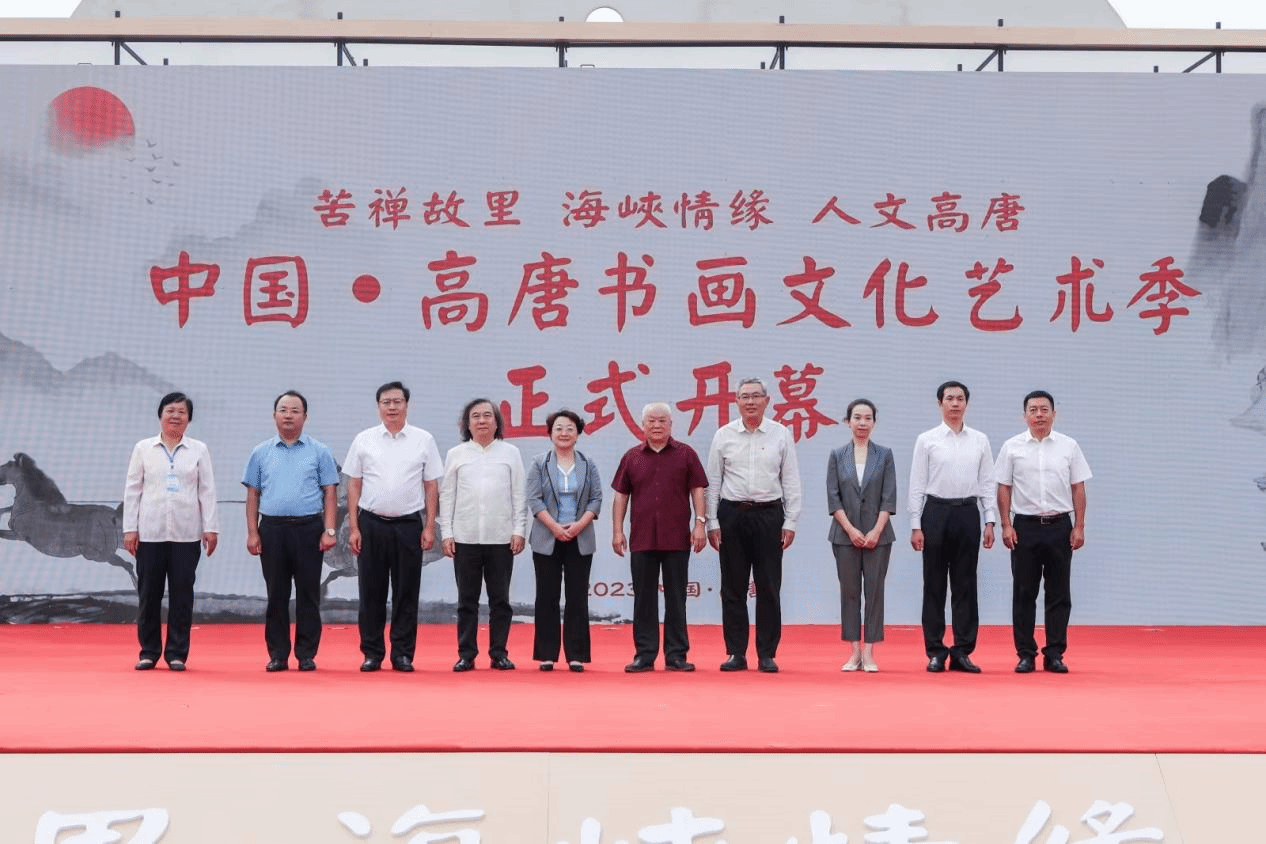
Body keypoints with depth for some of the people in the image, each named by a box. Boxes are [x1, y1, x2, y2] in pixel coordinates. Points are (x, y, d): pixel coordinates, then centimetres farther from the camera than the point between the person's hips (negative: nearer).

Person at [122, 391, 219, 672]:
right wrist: (130, 528, 0)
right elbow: (132, 489, 6)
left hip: (186, 533, 0)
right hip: (150, 532, 0)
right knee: (148, 593, 3)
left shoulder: (199, 450, 7)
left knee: (182, 594, 1)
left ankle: (177, 653, 9)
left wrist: (210, 527, -2)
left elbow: (207, 491, 5)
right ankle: (149, 651, 13)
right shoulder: (143, 448, 7)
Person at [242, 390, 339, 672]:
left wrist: (329, 530, -7)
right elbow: (252, 495, 10)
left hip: (308, 528, -1)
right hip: (272, 529, 2)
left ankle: (306, 654, 8)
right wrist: (252, 533, 1)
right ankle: (277, 655, 11)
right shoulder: (261, 453, 11)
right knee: (276, 595, 5)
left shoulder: (319, 452, 6)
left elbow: (330, 493, 3)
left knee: (308, 594, 2)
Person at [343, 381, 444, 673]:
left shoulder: (424, 440, 4)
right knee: (371, 593, 5)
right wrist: (353, 528, 0)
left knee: (406, 593, 3)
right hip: (371, 524, 1)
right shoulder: (364, 440, 5)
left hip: (409, 525, 0)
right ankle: (372, 654, 13)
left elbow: (431, 487, 4)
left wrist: (430, 527, -2)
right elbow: (354, 486, 6)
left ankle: (403, 654, 11)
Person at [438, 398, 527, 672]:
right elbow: (447, 495, 6)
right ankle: (466, 654, 10)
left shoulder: (510, 453, 7)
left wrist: (519, 530, -2)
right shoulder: (456, 454, 7)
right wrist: (446, 533, 0)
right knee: (467, 600, 4)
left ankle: (499, 653, 11)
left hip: (501, 538, 0)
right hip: (465, 537, 0)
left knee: (500, 599, 5)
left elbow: (519, 495, 5)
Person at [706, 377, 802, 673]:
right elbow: (713, 482, 5)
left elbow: (791, 481, 4)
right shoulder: (724, 436, 4)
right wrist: (712, 522, 0)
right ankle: (736, 653, 11)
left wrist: (790, 522, -2)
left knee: (769, 588, 2)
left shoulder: (781, 435, 3)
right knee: (733, 588, 4)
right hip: (732, 514, 1)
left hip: (769, 515, -1)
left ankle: (767, 654, 9)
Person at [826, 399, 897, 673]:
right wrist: (851, 530, -9)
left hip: (878, 534, 0)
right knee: (849, 591, 3)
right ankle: (854, 652, 9)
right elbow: (833, 497, 0)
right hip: (845, 534, 1)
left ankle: (869, 653, 4)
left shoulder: (884, 455, 3)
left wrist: (876, 531, -10)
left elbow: (889, 497, -1)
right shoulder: (837, 455, 4)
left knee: (874, 590, 0)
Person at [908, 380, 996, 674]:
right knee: (934, 585, 4)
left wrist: (990, 521, 1)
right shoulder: (927, 440, 0)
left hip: (968, 513, 2)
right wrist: (915, 526, -6)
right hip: (936, 512, -2)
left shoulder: (980, 440, 7)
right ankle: (936, 652, 11)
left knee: (965, 585, 5)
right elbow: (917, 485, -1)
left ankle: (962, 652, 11)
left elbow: (987, 483, 8)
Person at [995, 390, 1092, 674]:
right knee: (1024, 593, 3)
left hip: (1059, 525, 1)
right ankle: (1025, 655, 10)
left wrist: (1079, 527, -2)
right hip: (1025, 526, -1)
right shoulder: (1012, 447, 2)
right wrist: (1006, 526, -5)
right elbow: (1004, 488, 2)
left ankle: (1055, 655, 10)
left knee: (1059, 593, 3)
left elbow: (1078, 488, 4)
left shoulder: (1069, 446, 4)